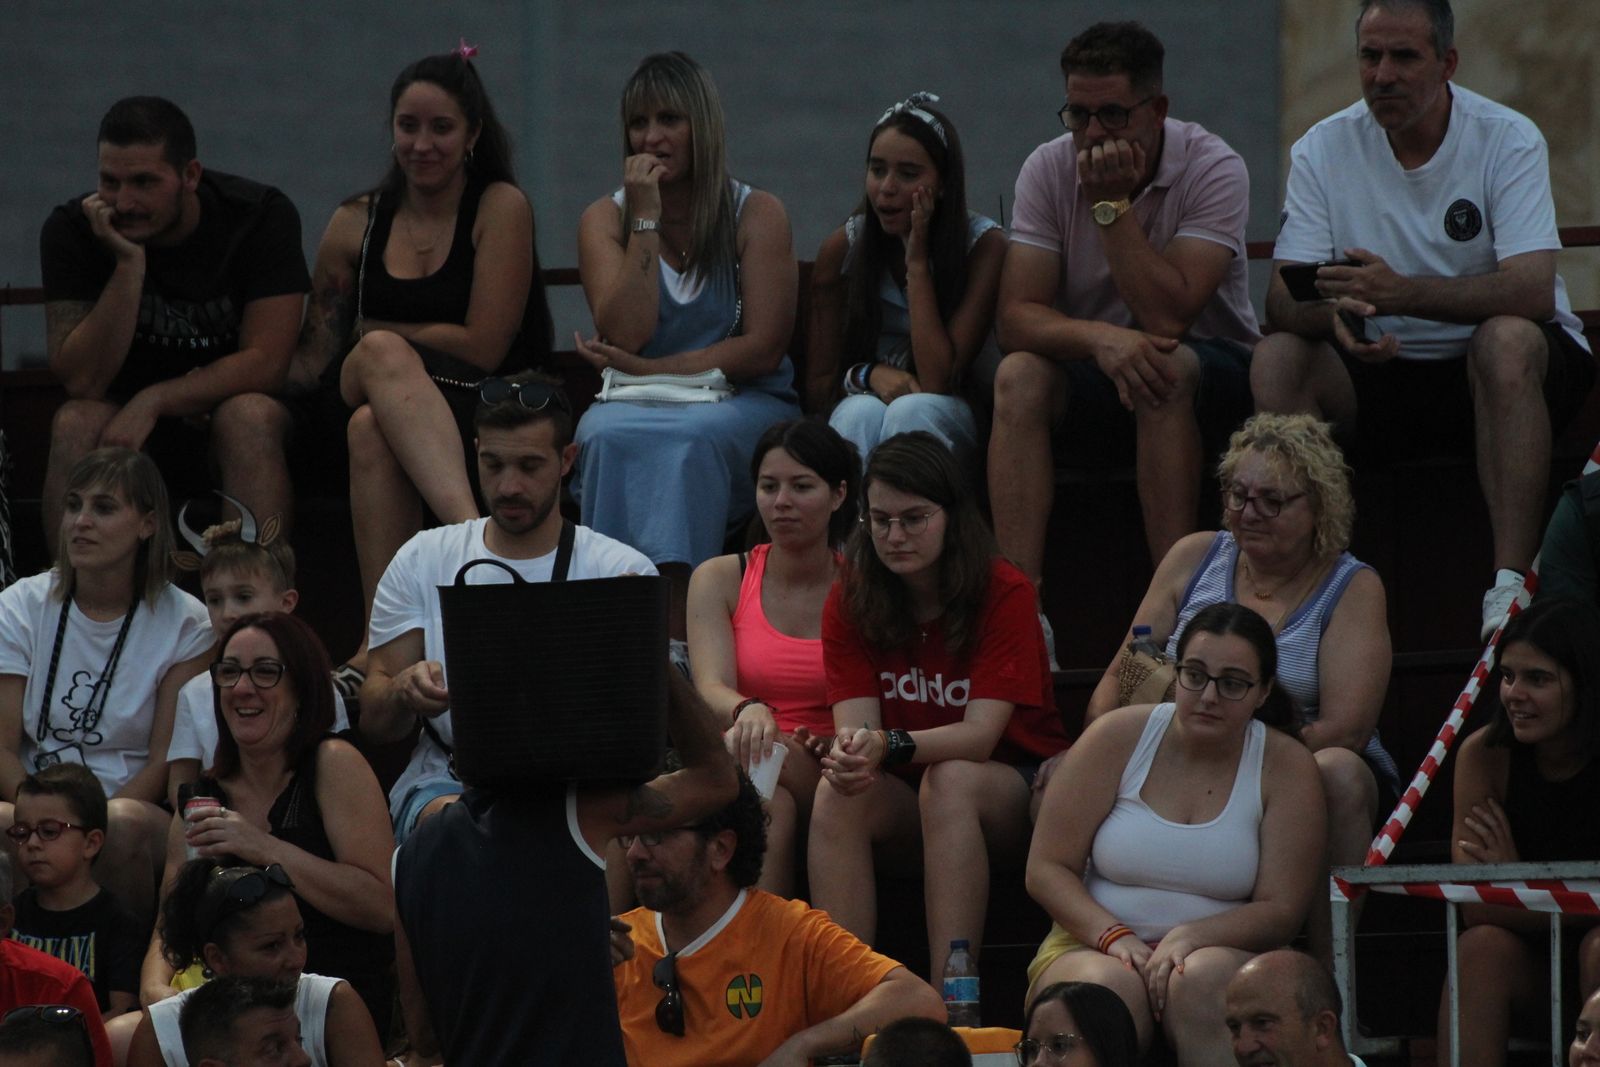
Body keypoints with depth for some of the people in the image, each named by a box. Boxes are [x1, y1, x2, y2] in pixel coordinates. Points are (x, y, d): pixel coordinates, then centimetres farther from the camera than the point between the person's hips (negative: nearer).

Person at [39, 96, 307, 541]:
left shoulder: (262, 216, -17)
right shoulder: (71, 230, -14)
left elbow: (266, 362, -19)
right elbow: (83, 382, -20)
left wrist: (153, 401, -27)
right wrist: (129, 264, -29)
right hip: (126, 413, 1)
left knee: (249, 418, -34)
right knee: (75, 423, -30)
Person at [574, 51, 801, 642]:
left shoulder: (756, 214, 2)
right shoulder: (604, 220, 7)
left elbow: (763, 348, -6)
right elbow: (626, 336, -7)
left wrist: (649, 369, -12)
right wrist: (646, 222, -9)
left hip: (744, 404, -2)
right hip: (636, 406, 2)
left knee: (689, 436, -36)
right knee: (609, 434, -34)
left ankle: (679, 631, -44)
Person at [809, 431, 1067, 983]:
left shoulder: (1004, 592, -12)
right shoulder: (851, 601, -1)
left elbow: (981, 735, -20)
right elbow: (854, 724, -10)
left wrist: (888, 746, -38)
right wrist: (849, 754, -36)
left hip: (1014, 795, -3)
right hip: (910, 800, 3)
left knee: (950, 780, -35)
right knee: (838, 795, -28)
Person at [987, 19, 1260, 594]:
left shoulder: (1214, 169, -15)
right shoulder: (1048, 170, -5)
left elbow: (1168, 317, -27)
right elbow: (1015, 317, -14)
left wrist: (1112, 202, -25)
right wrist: (1098, 337, -33)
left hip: (1212, 378, -3)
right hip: (1089, 382, 3)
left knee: (1166, 367, -35)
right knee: (1019, 376, -27)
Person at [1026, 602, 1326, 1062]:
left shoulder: (1286, 767, 1)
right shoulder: (1118, 738, 1)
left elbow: (1281, 912, -3)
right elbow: (1046, 869, 1)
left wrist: (1190, 937, -21)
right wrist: (1113, 936, -17)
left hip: (1222, 953, 0)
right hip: (1093, 947, 0)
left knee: (1201, 978, -36)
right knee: (1109, 990, -36)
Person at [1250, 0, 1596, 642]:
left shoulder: (1508, 141, -12)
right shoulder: (1324, 150, -3)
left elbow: (1533, 292, -26)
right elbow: (1283, 299, -10)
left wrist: (1400, 293, -39)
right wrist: (1335, 312, -36)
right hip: (1382, 371, 3)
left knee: (1507, 338, -36)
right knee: (1277, 361, -23)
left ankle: (1511, 584, -39)